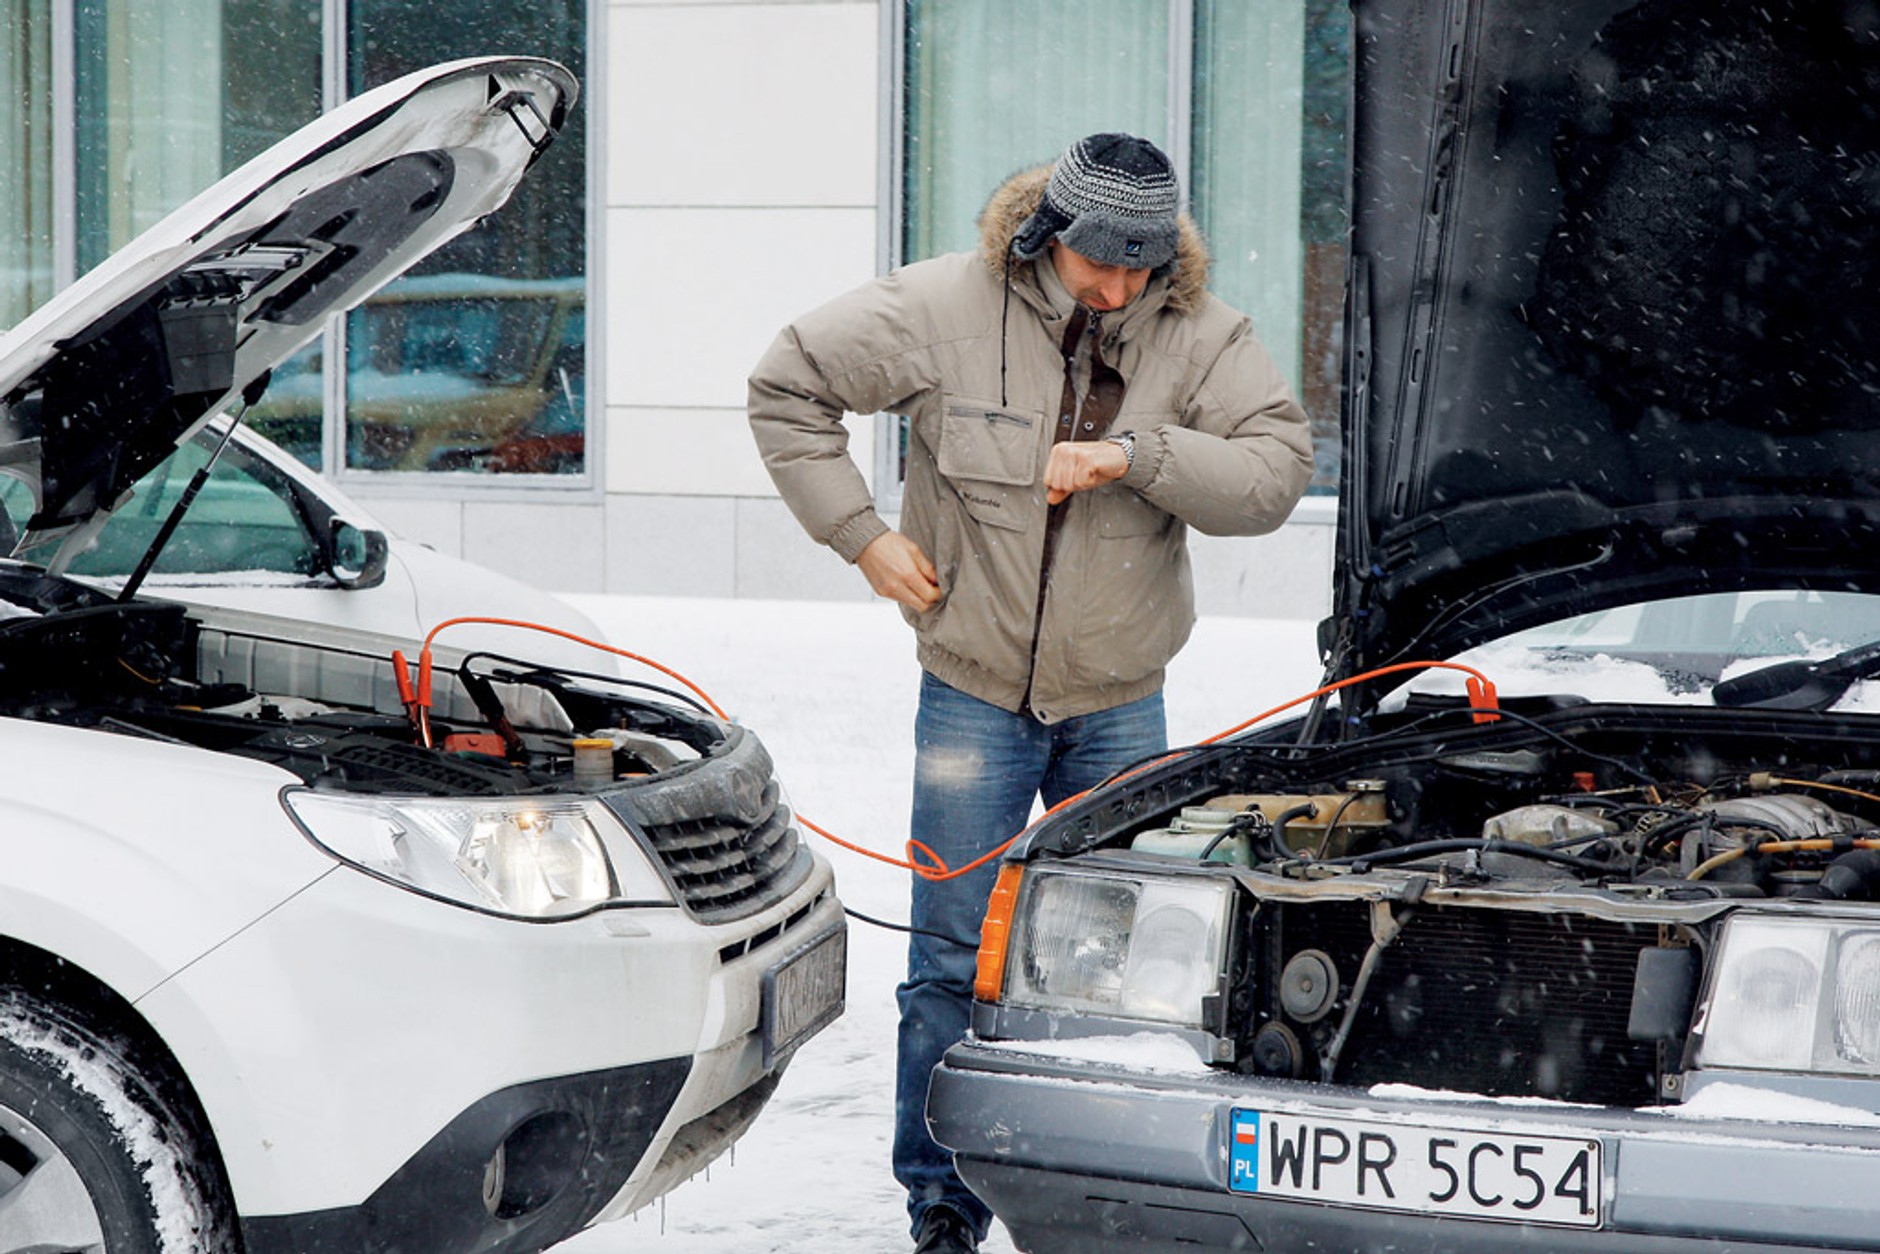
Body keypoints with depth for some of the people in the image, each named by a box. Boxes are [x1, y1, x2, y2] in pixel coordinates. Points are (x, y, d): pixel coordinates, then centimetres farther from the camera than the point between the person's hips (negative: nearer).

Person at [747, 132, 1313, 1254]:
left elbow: (1277, 469, -13)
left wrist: (1137, 454, -25)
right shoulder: (943, 309, -10)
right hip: (975, 689, -2)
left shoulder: (1200, 334, -5)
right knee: (957, 962, -1)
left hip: (1120, 701, 2)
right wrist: (862, 535, -7)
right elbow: (789, 386, -2)